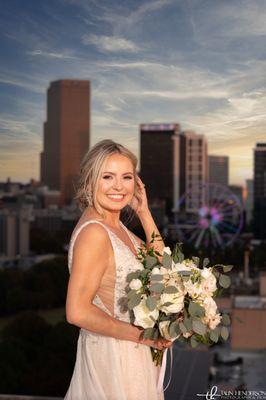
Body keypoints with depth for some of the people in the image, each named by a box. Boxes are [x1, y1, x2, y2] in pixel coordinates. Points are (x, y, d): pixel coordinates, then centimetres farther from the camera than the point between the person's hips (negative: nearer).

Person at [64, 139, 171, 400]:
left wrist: (144, 212, 3)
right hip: (113, 353, -9)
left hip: (132, 350, 9)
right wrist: (141, 335, -18)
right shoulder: (94, 232, -23)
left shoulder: (115, 225, 4)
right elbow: (77, 312, -27)